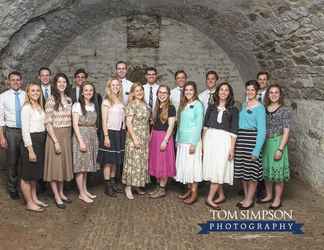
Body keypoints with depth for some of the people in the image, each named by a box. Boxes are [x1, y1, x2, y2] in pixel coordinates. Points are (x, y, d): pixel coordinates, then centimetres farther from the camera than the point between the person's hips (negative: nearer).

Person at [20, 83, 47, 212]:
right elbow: (25, 130, -15)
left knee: (35, 172, 18)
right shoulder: (26, 108, -11)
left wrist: (42, 143, 5)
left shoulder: (40, 107, 12)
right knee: (28, 174, 3)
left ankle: (34, 198, 30)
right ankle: (29, 203, 13)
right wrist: (30, 149, -18)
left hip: (41, 140, 8)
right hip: (32, 141, -8)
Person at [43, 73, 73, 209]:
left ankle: (61, 193, 28)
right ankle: (57, 197, 12)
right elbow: (48, 122, -14)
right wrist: (55, 141, -17)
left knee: (64, 163, 14)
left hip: (67, 135, 6)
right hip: (54, 135, -6)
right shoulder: (51, 99, -11)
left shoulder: (68, 99, 8)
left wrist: (68, 136, 6)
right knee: (54, 165, 2)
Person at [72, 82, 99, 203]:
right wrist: (81, 141, -18)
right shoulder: (77, 105, -8)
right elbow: (75, 125, -13)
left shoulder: (93, 105, 11)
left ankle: (85, 190, 24)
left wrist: (95, 131, 5)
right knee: (81, 165, -1)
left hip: (92, 137, 6)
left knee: (87, 165, 13)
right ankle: (81, 193, 8)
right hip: (81, 135, -6)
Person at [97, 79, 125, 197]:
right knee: (108, 160, -1)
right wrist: (106, 136, -15)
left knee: (116, 160, 12)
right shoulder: (106, 101, -6)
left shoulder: (120, 101, 12)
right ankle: (107, 186, 6)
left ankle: (113, 182, 21)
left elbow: (123, 118, 12)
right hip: (110, 132, -6)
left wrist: (124, 133, 5)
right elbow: (104, 121, -10)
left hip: (120, 133, 6)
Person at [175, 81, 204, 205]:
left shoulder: (197, 104, -8)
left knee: (192, 166, -3)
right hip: (182, 141, 7)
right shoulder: (183, 105, 13)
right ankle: (189, 190, 20)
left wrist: (194, 143, -17)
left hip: (192, 140, -7)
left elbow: (199, 125, -12)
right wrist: (177, 139, 13)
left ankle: (194, 193, 6)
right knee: (184, 165, 9)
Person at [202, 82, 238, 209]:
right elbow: (205, 126, 10)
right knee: (212, 168, 6)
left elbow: (233, 131, 0)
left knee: (219, 169, -7)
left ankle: (210, 198, -3)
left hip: (224, 141, -3)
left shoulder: (233, 110, 3)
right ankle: (221, 195, 19)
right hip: (210, 139, 3)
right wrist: (203, 143, 5)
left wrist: (232, 148, -6)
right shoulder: (211, 107, 10)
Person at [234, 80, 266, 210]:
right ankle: (246, 197, 25)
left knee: (252, 170, 2)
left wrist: (256, 150, -16)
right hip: (240, 140, 6)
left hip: (252, 140, -6)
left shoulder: (259, 108, -7)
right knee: (242, 170, 11)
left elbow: (262, 131, -11)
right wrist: (236, 140, 7)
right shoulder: (243, 105, 13)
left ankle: (250, 199, 16)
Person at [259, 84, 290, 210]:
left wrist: (280, 149, -15)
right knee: (266, 170, 13)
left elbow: (286, 132, -9)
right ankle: (269, 195, 29)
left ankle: (277, 199, 15)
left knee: (278, 171, 2)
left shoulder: (284, 110, -6)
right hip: (265, 143, 5)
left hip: (277, 143, -4)